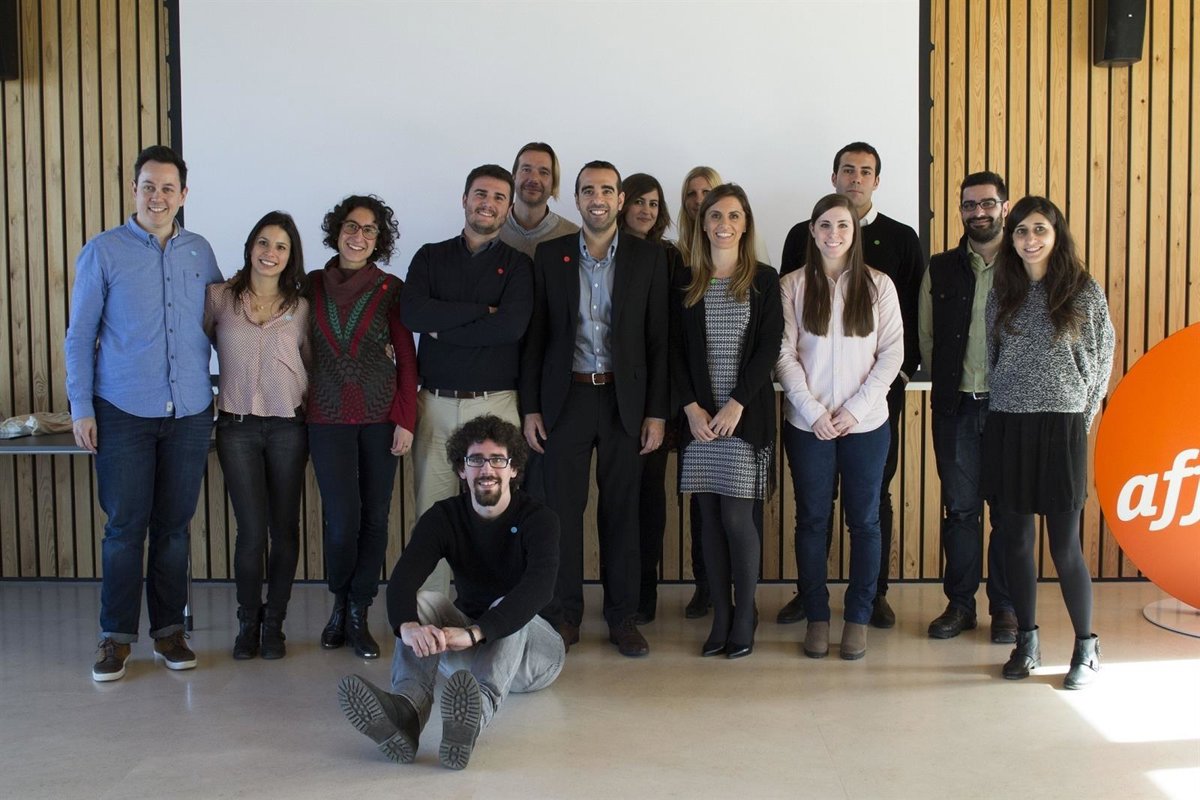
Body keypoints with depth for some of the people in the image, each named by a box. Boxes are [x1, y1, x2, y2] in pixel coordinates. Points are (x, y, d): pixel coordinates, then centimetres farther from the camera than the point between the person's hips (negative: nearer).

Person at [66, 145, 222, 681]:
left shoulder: (200, 253, 8)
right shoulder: (103, 252, -1)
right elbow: (79, 335, 1)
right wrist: (81, 407, -5)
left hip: (190, 413, 3)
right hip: (124, 413, -3)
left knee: (174, 525, 9)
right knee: (125, 526, 1)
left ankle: (168, 629, 20)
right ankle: (116, 635, 13)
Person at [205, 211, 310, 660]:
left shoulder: (301, 307, 5)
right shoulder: (219, 298, 2)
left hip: (288, 426, 1)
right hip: (237, 426, -1)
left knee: (284, 530, 5)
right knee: (252, 530, -4)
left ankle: (274, 622, 20)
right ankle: (248, 622, 15)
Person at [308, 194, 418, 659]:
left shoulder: (391, 289, 2)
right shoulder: (313, 285, 6)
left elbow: (406, 358, 1)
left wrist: (405, 420, -5)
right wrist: (300, 404, 1)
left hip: (380, 416, 0)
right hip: (329, 417, 0)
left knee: (374, 516, 2)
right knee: (343, 520, -7)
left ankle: (358, 615, 17)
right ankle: (340, 603, 19)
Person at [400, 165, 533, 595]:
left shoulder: (517, 264, 8)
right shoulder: (430, 257, 13)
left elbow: (512, 326, -11)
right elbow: (412, 313, -6)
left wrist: (442, 328, -6)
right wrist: (482, 311, -9)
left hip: (494, 403, -1)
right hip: (435, 402, 1)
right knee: (431, 511, 2)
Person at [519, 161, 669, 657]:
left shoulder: (649, 259, 2)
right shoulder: (550, 256, 3)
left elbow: (658, 340, 1)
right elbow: (535, 335, 4)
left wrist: (657, 412, -3)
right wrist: (530, 407, 0)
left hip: (624, 401, 0)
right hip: (566, 398, 0)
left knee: (621, 512, 6)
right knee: (563, 510, 4)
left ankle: (621, 615, 18)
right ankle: (566, 612, 18)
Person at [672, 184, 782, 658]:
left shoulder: (764, 281, 2)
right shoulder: (686, 284, 8)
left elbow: (769, 349, -4)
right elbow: (675, 351, 6)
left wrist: (735, 406, -12)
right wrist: (692, 408, -6)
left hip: (747, 415, -2)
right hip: (699, 416, 3)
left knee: (736, 517, -6)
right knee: (710, 517, 5)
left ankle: (744, 619, 9)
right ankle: (720, 618, 15)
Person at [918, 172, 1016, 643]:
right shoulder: (940, 270, 7)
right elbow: (926, 338, 10)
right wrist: (946, 384, 3)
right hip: (955, 408, 2)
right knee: (959, 508, 7)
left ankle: (1005, 607, 17)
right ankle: (960, 603, 18)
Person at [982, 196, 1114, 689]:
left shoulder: (1084, 291, -1)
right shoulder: (1002, 294, 9)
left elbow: (1101, 363, 4)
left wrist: (1079, 420, 3)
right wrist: (998, 415, 7)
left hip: (1060, 428, -3)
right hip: (1006, 427, 4)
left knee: (1064, 546, -2)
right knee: (1015, 541, 7)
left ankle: (1087, 648, 13)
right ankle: (1027, 642, 20)